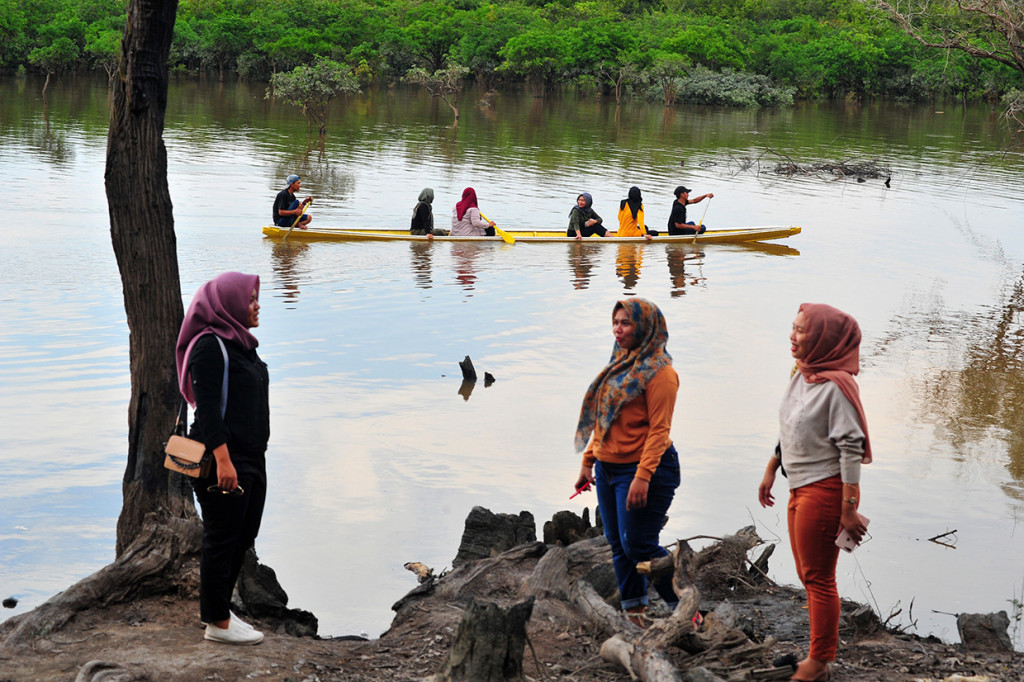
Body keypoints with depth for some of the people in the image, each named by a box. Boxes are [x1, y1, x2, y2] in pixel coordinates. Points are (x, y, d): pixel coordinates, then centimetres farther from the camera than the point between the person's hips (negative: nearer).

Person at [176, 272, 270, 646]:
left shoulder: (239, 343, 14)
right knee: (222, 538, -1)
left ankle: (218, 609, 26)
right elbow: (206, 406, -20)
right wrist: (222, 459, -25)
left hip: (250, 458, 9)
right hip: (224, 460, -9)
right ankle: (217, 622, 9)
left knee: (244, 535, 14)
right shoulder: (210, 346, -15)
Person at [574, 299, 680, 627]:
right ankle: (633, 612, 17)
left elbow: (659, 429, -18)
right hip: (608, 468, 9)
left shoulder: (658, 371, -13)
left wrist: (643, 477, -24)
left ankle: (683, 607, 5)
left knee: (638, 545, -9)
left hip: (646, 467, -9)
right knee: (618, 543, 9)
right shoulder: (619, 364, 14)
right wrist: (588, 461, 16)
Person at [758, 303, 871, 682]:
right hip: (801, 489, 9)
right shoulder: (801, 377, 7)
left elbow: (851, 449, -20)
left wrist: (849, 508, -21)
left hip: (825, 490, -9)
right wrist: (770, 471, 26)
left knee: (819, 579, 0)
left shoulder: (835, 385, -20)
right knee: (808, 577, 18)